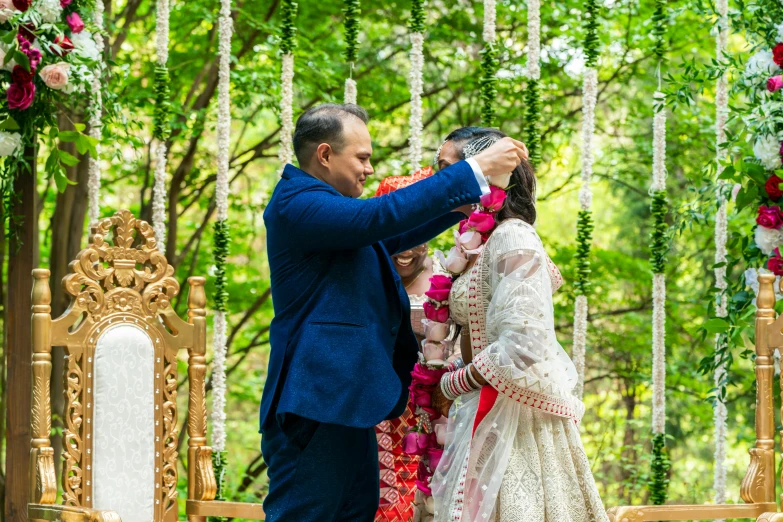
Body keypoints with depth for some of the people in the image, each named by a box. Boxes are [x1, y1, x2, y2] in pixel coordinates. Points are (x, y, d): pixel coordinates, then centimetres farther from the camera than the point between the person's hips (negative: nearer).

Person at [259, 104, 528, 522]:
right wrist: (476, 171, -24)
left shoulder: (322, 203, 17)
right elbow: (382, 217, -26)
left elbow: (390, 237, 26)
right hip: (318, 398, -11)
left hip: (344, 396, 11)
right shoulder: (297, 204, -16)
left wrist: (461, 206, 13)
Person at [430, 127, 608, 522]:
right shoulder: (481, 242, 12)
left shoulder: (512, 238, -15)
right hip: (486, 417, 9)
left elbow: (523, 345, -23)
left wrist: (451, 387, -10)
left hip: (513, 417, -9)